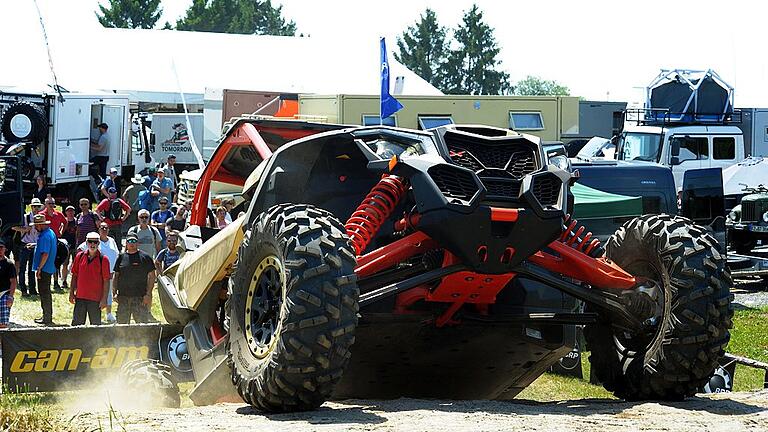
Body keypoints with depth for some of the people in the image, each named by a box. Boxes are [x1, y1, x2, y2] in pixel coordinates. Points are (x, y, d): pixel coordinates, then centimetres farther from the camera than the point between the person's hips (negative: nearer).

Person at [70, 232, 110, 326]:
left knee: (96, 325, 4)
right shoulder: (80, 256, 5)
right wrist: (71, 293, 7)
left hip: (95, 298, -3)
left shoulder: (103, 259, -5)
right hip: (80, 297, 3)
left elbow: (106, 281, -5)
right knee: (76, 324, 5)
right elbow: (74, 276, 12)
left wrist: (104, 299, -10)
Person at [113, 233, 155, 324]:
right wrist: (115, 293, 7)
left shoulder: (145, 257, 2)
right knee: (121, 324, 5)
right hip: (123, 296, 3)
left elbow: (151, 276, 1)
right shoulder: (121, 257, 13)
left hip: (140, 297, -3)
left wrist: (148, 294, -7)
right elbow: (116, 276, 18)